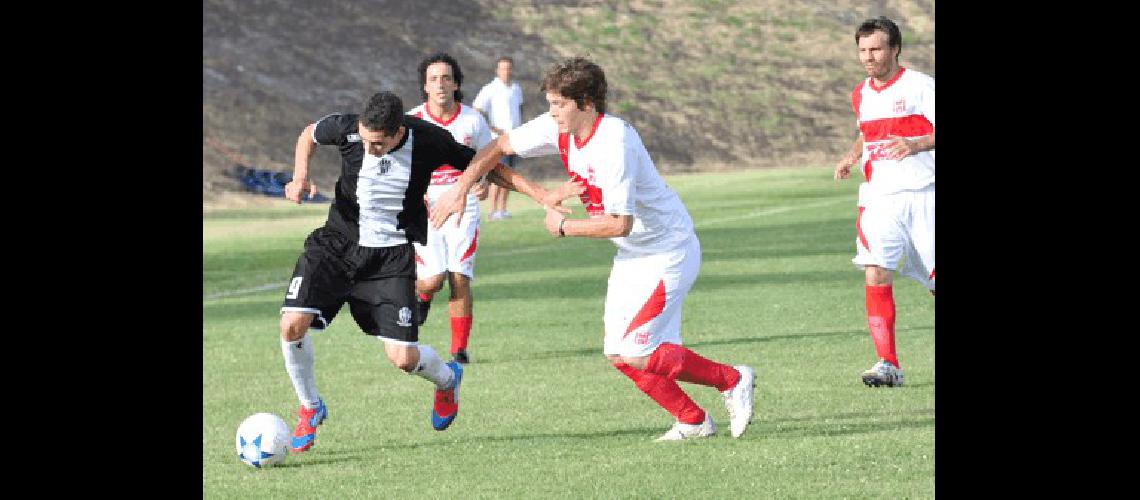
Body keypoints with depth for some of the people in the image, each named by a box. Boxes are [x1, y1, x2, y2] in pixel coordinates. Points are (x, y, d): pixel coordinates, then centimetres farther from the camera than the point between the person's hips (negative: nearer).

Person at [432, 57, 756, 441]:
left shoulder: (614, 143, -29)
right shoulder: (558, 128, -4)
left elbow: (619, 223, -29)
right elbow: (501, 146, 10)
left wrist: (563, 227, -17)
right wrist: (460, 189, 3)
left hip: (667, 253, -9)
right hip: (631, 256, 9)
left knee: (630, 353, -15)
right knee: (618, 354, 4)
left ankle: (732, 380, 2)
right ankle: (692, 421, 16)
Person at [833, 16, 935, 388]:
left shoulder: (920, 86, -6)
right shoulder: (861, 95, 13)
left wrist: (916, 144, -29)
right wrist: (851, 156, 13)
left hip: (923, 196, -4)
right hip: (879, 200, 4)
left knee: (937, 280, 1)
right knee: (876, 277, -14)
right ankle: (888, 364, -12)